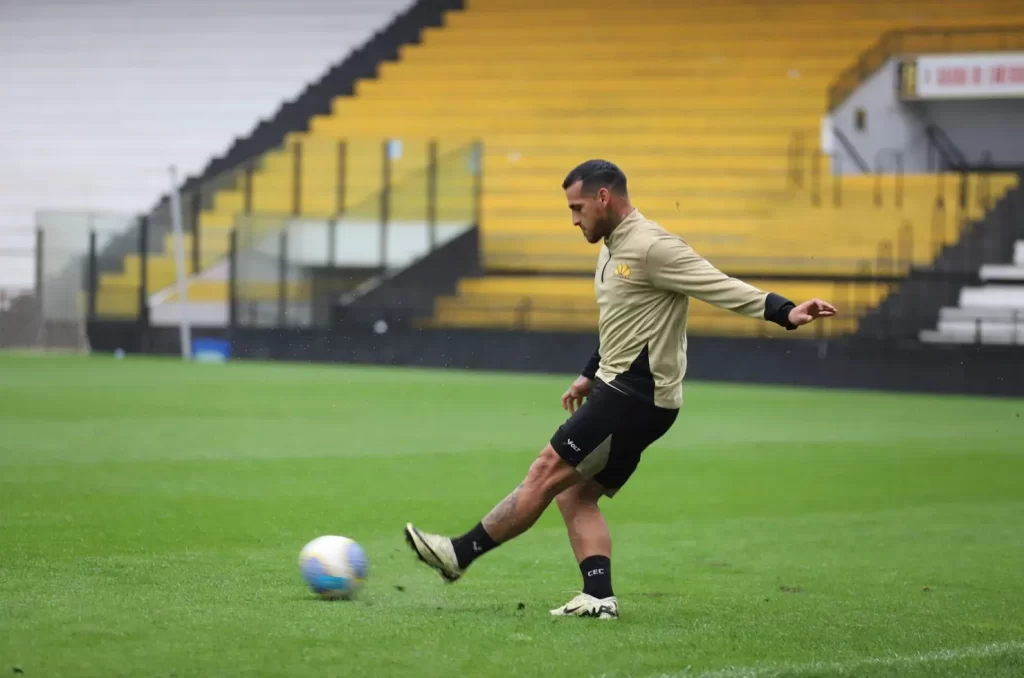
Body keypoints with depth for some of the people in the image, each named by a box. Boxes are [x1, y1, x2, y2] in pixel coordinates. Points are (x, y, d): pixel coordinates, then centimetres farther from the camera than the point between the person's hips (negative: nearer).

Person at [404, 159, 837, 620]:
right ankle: (599, 597, -1)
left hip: (637, 396, -10)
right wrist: (589, 376, 34)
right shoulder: (613, 250, 16)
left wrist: (785, 313, -33)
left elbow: (722, 287, -22)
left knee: (547, 473, -7)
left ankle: (461, 553, -3)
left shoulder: (652, 247, -16)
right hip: (618, 388, 10)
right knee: (574, 495, 5)